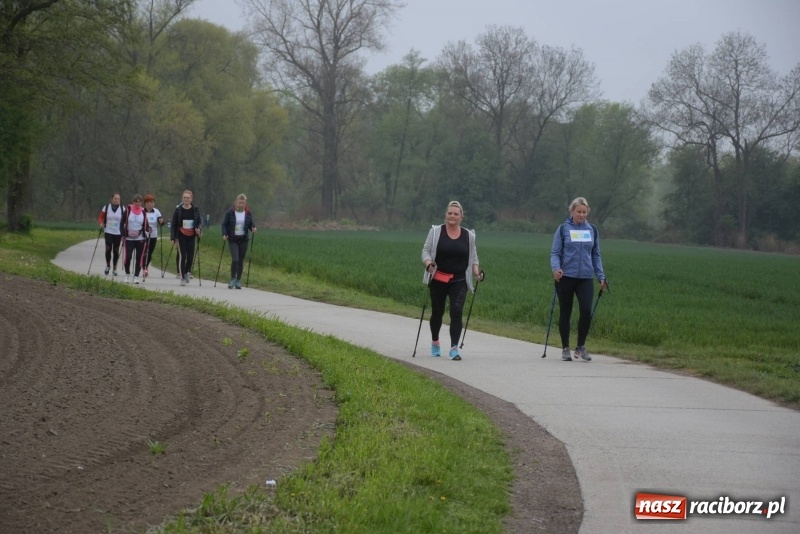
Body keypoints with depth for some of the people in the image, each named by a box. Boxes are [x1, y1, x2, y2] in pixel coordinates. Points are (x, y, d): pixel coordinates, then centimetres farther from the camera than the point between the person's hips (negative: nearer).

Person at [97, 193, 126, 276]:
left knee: (116, 251, 3)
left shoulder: (122, 209, 1)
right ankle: (108, 266, 11)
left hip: (118, 233, 1)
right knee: (108, 249, -11)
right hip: (108, 232, -1)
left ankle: (115, 269, 15)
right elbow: (100, 217, 7)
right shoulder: (106, 208, 1)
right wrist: (101, 223, -12)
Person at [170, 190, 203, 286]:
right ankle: (182, 278, 2)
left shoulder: (196, 209, 2)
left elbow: (200, 221, 5)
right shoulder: (178, 209, -2)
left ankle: (186, 272, 29)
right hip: (181, 236, -2)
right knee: (182, 256, -7)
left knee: (191, 257, 0)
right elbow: (174, 224, 1)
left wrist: (199, 228, -18)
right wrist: (173, 237, -4)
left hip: (191, 236, 2)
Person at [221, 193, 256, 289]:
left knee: (241, 260, 5)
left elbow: (250, 224, 12)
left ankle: (238, 281, 15)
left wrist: (253, 228, -11)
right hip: (233, 239, -3)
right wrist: (224, 234, -14)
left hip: (243, 239, 3)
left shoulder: (248, 213, 3)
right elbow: (224, 224, 1)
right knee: (235, 259, -16)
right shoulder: (230, 212, -4)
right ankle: (232, 279, 0)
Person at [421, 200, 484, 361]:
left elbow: (473, 257, 12)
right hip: (438, 280, 0)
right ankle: (435, 342, 37)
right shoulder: (436, 231, 0)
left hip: (459, 281, 0)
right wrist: (429, 264, -21)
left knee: (457, 312, -14)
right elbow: (426, 250, -1)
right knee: (437, 312, 13)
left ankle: (454, 348, -15)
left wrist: (476, 272, -4)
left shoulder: (468, 235, 5)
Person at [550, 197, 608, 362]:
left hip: (586, 278, 2)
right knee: (565, 313, 5)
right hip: (566, 277, -2)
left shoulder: (592, 230, 10)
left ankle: (581, 346, 4)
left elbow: (596, 255, 16)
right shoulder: (563, 229, 2)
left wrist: (601, 276, 8)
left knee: (586, 311, -12)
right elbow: (555, 253, 0)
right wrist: (556, 268, -20)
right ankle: (565, 349, 17)